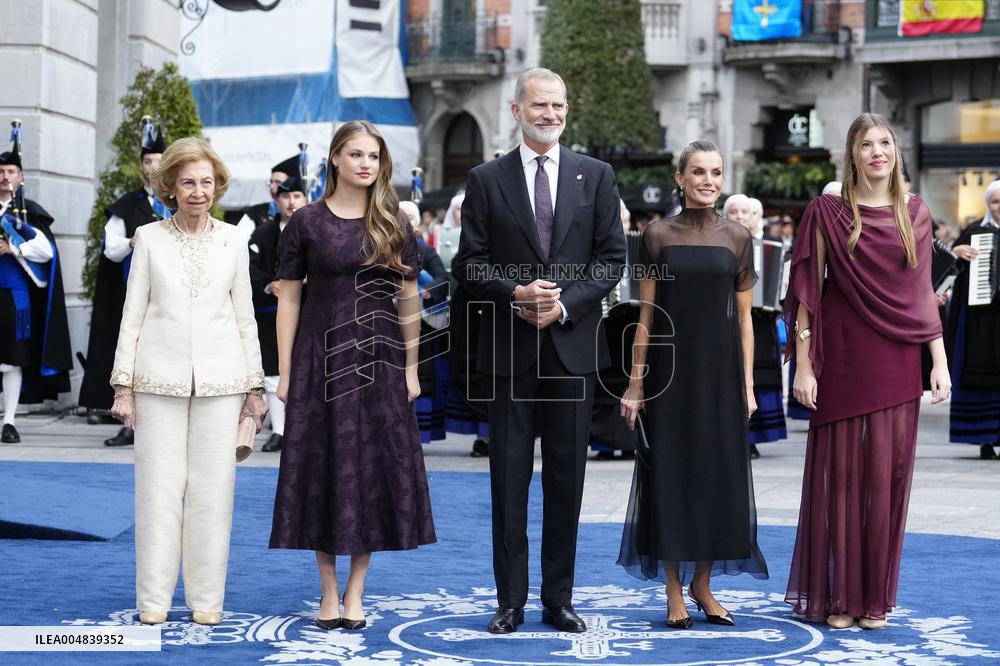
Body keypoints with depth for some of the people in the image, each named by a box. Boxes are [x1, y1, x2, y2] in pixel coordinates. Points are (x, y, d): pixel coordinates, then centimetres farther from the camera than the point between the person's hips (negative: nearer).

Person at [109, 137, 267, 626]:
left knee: (212, 488, 1)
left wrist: (254, 385, 8)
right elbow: (133, 313, 6)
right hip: (160, 378, -1)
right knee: (159, 486, -1)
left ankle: (206, 600, 9)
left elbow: (245, 317, 11)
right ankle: (153, 599, 8)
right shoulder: (149, 238, 4)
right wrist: (123, 384, 1)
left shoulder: (233, 241, 7)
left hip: (219, 379, 1)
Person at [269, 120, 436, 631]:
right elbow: (288, 298, 0)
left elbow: (409, 300, 7)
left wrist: (411, 368, 2)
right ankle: (328, 592, 11)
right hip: (321, 359, -1)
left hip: (379, 359, 2)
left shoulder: (394, 225, 5)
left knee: (374, 470, 2)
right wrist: (284, 374, -4)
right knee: (323, 471, 2)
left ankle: (355, 591, 11)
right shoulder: (307, 222, 0)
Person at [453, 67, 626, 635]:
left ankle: (559, 599, 13)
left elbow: (612, 257, 2)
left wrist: (564, 303, -11)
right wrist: (516, 293, -15)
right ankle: (511, 601, 9)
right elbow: (470, 264, 2)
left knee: (567, 478, 5)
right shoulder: (487, 180, 5)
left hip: (573, 343, 1)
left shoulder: (596, 176, 7)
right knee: (510, 477, 2)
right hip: (510, 348, -1)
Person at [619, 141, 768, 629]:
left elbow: (744, 318, 6)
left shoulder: (737, 238, 5)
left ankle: (703, 585, 18)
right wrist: (635, 381, -3)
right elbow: (647, 314, 1)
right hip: (671, 367, -2)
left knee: (718, 471, 5)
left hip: (720, 368, 2)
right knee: (670, 470, 2)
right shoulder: (658, 236, 0)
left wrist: (747, 384, 2)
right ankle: (674, 592, 10)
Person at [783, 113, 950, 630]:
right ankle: (836, 596, 10)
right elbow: (806, 293, -1)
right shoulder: (826, 212, 0)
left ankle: (875, 596, 13)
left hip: (897, 363, 2)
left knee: (887, 476, 4)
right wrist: (803, 365, -6)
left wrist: (940, 362, 4)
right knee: (840, 475, 2)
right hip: (843, 361, -2)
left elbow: (923, 295, 10)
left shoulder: (915, 214, 9)